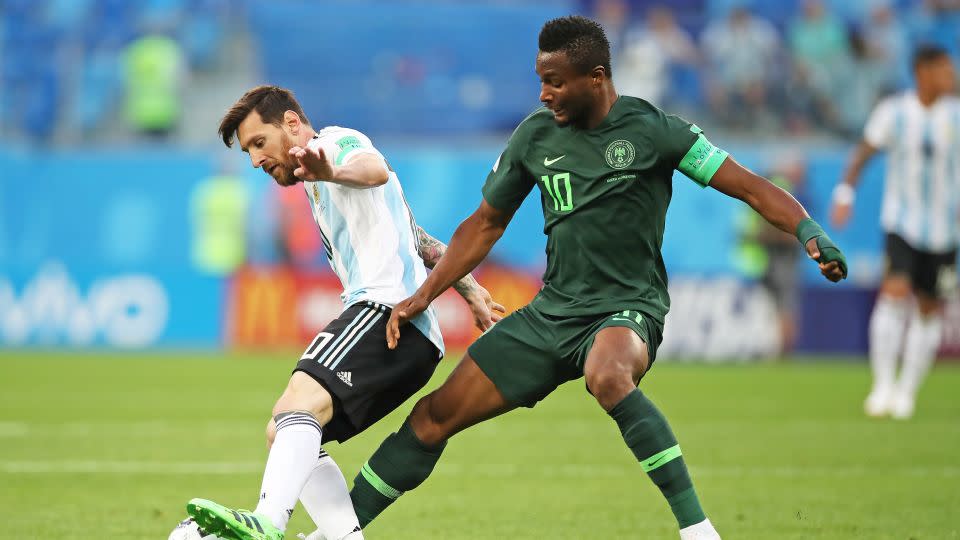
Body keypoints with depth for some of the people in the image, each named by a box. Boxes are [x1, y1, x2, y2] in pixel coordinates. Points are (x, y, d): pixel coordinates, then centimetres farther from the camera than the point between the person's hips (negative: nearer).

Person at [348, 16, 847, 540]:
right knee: (436, 415, 1)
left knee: (607, 377, -41)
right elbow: (486, 224, 15)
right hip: (551, 311, 6)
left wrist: (809, 231, -28)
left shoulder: (651, 130, -11)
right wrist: (423, 296, 10)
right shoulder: (536, 134, 3)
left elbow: (749, 186, -11)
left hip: (628, 308, -5)